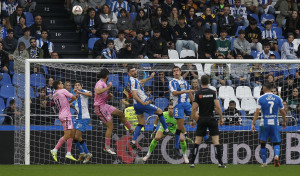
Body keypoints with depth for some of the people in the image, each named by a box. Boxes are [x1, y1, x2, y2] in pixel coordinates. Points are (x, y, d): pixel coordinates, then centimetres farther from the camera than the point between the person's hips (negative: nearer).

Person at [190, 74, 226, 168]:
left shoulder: (198, 94, -2)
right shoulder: (213, 92, -3)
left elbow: (194, 108, -3)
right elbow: (218, 107, -8)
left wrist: (192, 120, 6)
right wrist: (221, 118, 0)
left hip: (201, 119, 1)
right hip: (211, 119, -1)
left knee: (197, 141, 6)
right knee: (216, 140, -1)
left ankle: (192, 162, 5)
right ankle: (220, 163, -6)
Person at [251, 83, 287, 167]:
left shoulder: (261, 99, -3)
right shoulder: (278, 98, 4)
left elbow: (257, 112, -9)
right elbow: (283, 112, 7)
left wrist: (253, 124, -8)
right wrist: (284, 122, 22)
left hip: (264, 124, -1)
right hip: (275, 123, 1)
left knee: (262, 143, 11)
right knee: (276, 143, 8)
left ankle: (264, 162, 12)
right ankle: (276, 156, -21)